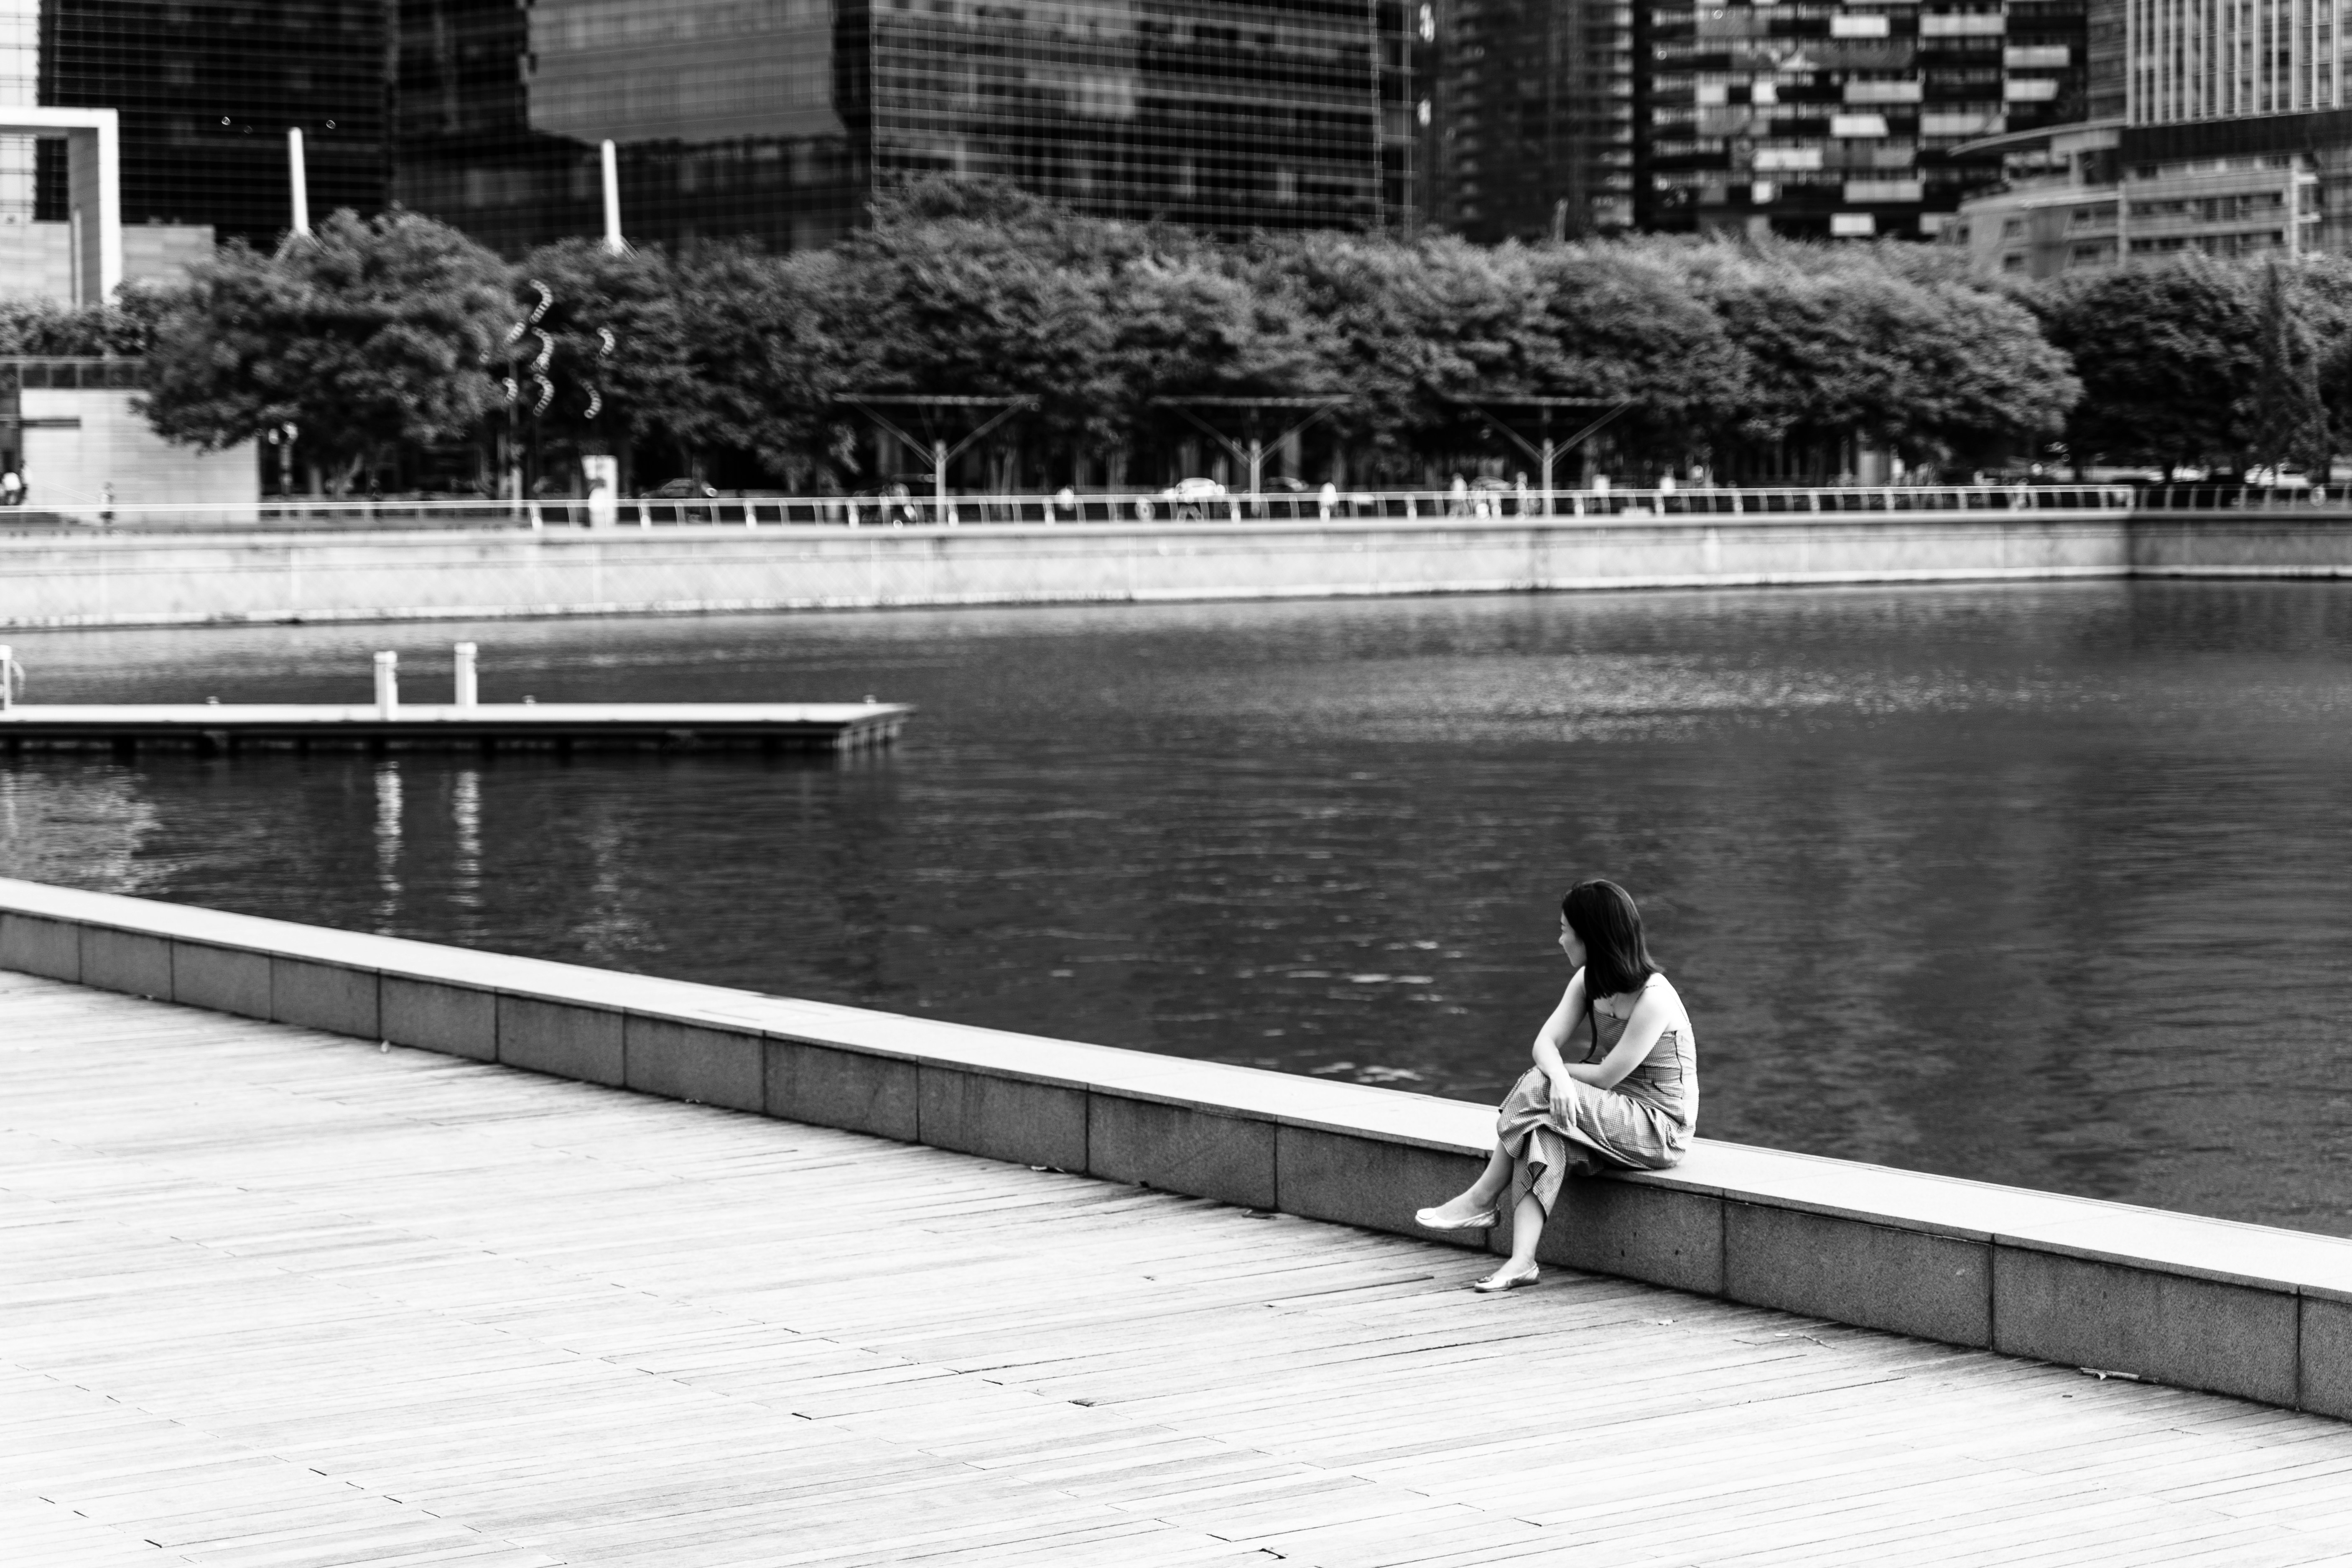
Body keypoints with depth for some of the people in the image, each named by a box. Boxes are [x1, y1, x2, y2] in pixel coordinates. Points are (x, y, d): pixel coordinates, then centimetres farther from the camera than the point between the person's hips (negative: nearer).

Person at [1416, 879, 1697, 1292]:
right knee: (1545, 1134, -25)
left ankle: (1482, 1201, -10)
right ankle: (1521, 1262, -36)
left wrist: (1547, 1077, -6)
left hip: (1659, 1130, -7)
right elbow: (1546, 1042, -4)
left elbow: (1606, 1076, -21)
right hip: (1611, 1116, 7)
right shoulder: (1588, 982, 6)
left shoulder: (1653, 998, -21)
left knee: (1537, 1091, -24)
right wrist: (1557, 1074, -27)